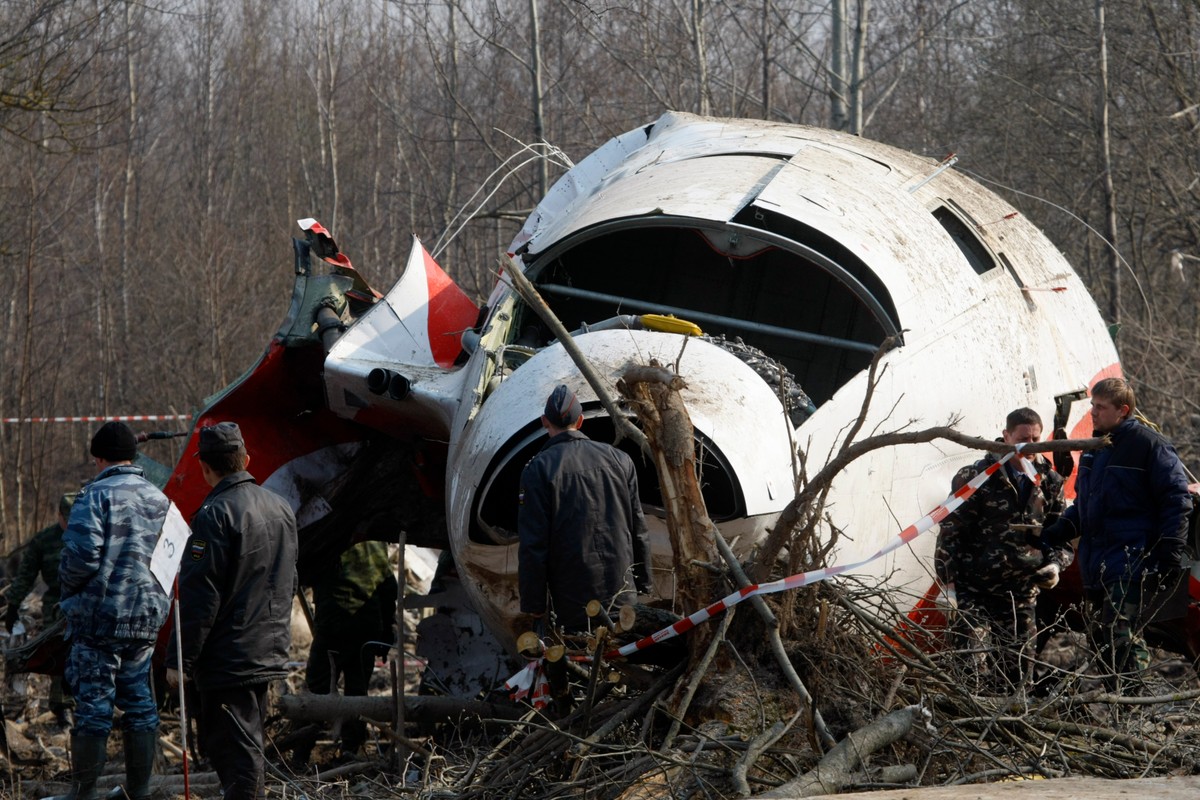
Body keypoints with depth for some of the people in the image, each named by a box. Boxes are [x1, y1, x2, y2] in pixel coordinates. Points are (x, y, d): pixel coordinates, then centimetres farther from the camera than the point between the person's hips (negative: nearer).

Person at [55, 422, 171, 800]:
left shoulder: (96, 496, -12)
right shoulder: (160, 499, 11)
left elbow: (81, 555, -19)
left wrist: (67, 587, -2)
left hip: (100, 617, -6)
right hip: (146, 620, 6)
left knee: (93, 707, -2)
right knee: (140, 705, 12)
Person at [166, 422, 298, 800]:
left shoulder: (216, 514, -16)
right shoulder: (281, 507, 11)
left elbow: (198, 597, -18)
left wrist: (180, 659, -14)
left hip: (228, 659, -8)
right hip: (271, 652, 8)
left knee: (235, 752, -6)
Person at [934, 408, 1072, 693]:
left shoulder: (1049, 482, 7)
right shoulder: (976, 477, -7)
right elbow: (950, 531, -7)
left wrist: (1055, 563, -2)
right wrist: (948, 580, -12)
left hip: (1021, 594, 5)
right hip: (974, 591, -5)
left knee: (1018, 665, 7)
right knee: (972, 661, -17)